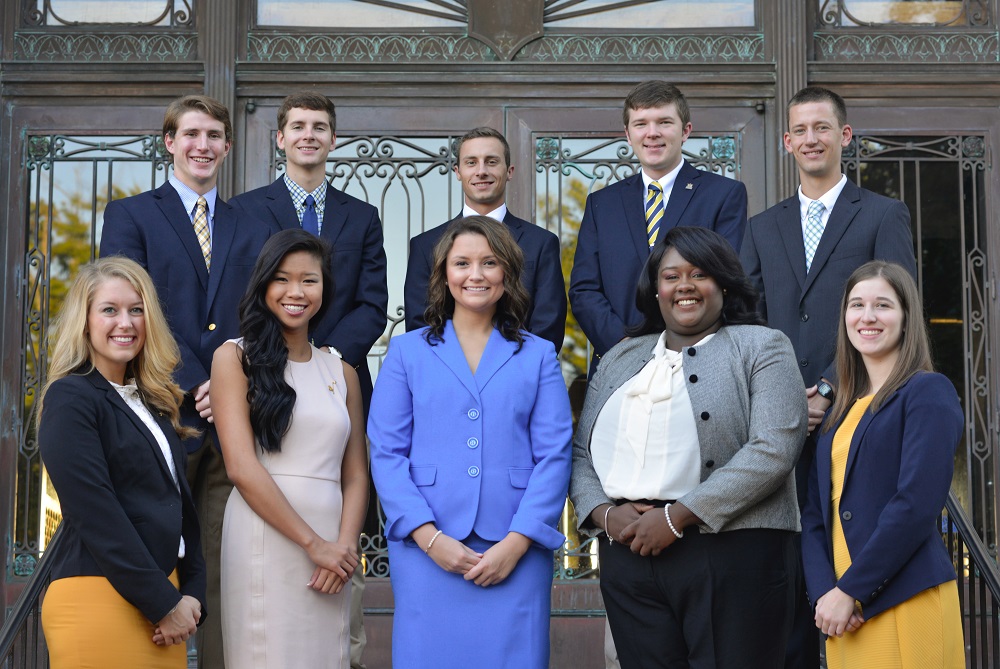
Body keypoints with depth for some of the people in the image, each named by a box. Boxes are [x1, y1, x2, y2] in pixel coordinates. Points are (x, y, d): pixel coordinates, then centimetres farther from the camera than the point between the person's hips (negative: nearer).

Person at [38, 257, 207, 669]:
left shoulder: (154, 401, 13)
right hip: (98, 599, -7)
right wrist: (164, 603, -15)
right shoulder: (70, 399, -9)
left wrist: (192, 593, 2)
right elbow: (97, 514, -15)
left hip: (165, 595, 7)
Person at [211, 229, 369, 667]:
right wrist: (312, 543, -11)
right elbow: (241, 467, -8)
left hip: (330, 546, 4)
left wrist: (345, 545, -8)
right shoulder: (235, 358, 2)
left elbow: (355, 475, 11)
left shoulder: (341, 372, 15)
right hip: (264, 540, -4)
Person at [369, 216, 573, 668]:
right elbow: (386, 453, 2)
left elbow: (554, 457, 3)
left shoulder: (538, 356, 11)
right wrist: (430, 538, -9)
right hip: (426, 552, 0)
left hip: (517, 555, 0)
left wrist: (516, 543, -9)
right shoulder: (406, 352, 10)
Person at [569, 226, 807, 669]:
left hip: (731, 553, -4)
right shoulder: (620, 359, 19)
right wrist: (604, 513, -5)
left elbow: (773, 450, -10)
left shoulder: (761, 348, 3)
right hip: (629, 555, 4)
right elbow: (582, 453, 17)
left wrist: (676, 517, -13)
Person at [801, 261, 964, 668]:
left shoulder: (928, 392, -4)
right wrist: (824, 592, -5)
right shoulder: (841, 413, 16)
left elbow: (916, 506, -14)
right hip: (843, 608, 6)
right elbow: (816, 515, 11)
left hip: (905, 602, -6)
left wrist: (850, 591, -14)